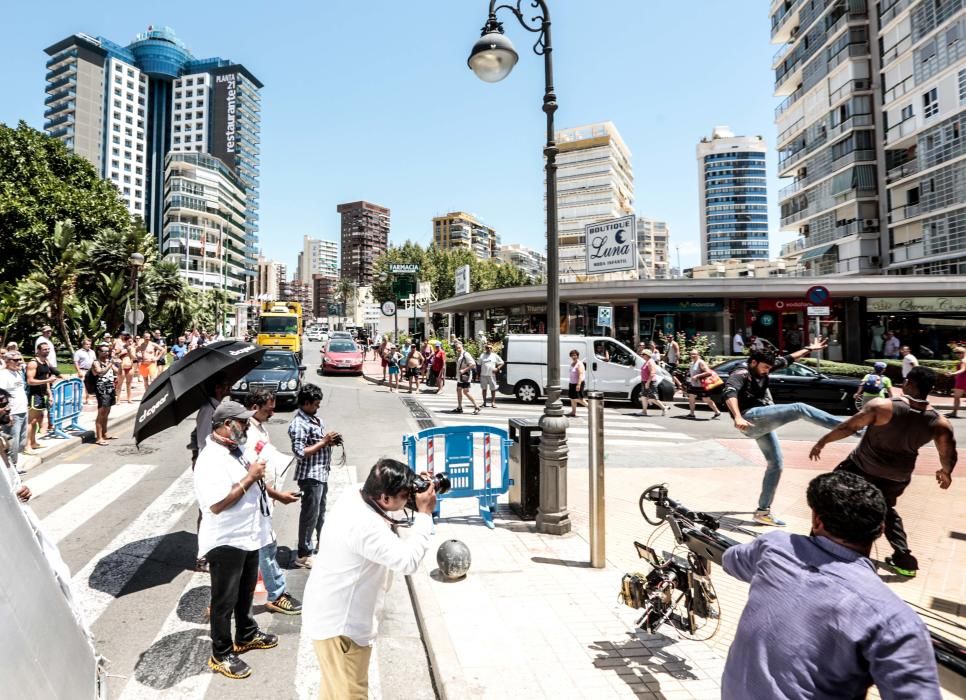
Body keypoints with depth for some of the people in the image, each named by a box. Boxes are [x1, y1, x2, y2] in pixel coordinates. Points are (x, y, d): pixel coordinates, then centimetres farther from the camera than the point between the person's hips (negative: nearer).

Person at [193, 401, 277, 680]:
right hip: (225, 542, -9)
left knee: (246, 592, 25)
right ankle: (221, 655, 26)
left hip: (249, 535, 9)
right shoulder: (210, 460, -25)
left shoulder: (237, 449, 4)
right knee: (224, 600, 9)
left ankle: (246, 636, 45)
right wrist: (249, 477, -27)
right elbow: (217, 504, -31)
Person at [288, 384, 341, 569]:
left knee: (321, 512, 22)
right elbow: (300, 452, -26)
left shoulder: (315, 417, 9)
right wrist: (324, 442, -22)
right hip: (310, 475, -9)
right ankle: (303, 555, 13)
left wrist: (331, 441, 1)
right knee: (310, 515, 1)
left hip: (322, 473, 9)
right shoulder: (299, 424, -20)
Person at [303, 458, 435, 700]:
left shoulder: (354, 495, -8)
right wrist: (424, 514, -27)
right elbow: (408, 561, -35)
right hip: (340, 621, -9)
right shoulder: (364, 526, -36)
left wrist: (416, 494, -7)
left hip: (332, 611, 9)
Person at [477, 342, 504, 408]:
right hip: (483, 375, 1)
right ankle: (484, 402, 16)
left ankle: (493, 402, 8)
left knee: (493, 389, 0)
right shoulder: (482, 355, 8)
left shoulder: (495, 355, 5)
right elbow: (478, 364, 9)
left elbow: (502, 363, 8)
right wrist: (478, 374, 1)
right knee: (484, 388, 7)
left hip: (491, 375, -1)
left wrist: (497, 368, -7)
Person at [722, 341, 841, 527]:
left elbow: (787, 359, 30)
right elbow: (730, 393, -25)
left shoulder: (762, 369, 20)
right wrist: (738, 417, -40)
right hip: (752, 417, -10)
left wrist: (809, 349, 34)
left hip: (762, 425, 10)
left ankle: (763, 511, 11)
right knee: (799, 409, -18)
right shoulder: (740, 374, -5)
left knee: (775, 464, 7)